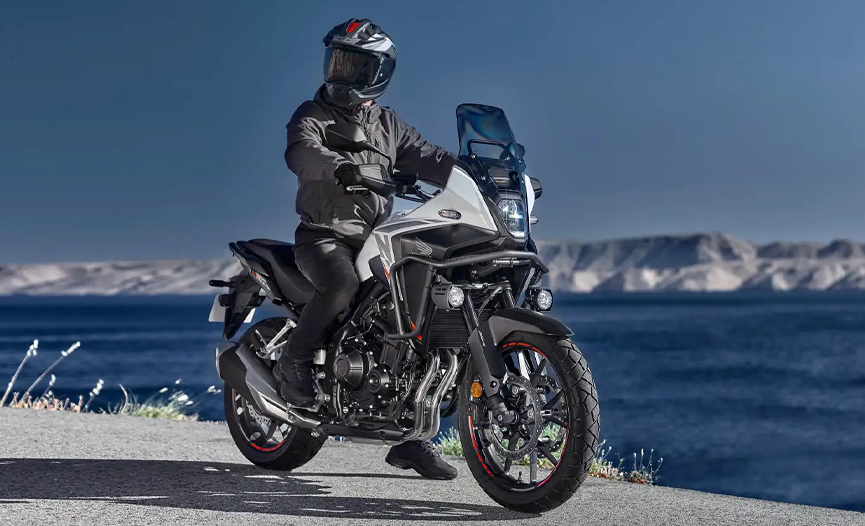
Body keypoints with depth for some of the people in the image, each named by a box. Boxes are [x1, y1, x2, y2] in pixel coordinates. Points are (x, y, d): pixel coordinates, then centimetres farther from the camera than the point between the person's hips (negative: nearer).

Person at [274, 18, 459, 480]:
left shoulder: (389, 125, 16)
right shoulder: (312, 116, 1)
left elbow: (431, 159, 6)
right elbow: (301, 152, -22)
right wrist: (340, 167, -44)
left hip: (374, 238, 5)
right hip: (324, 235, -5)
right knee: (343, 284, -37)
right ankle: (292, 363, -12)